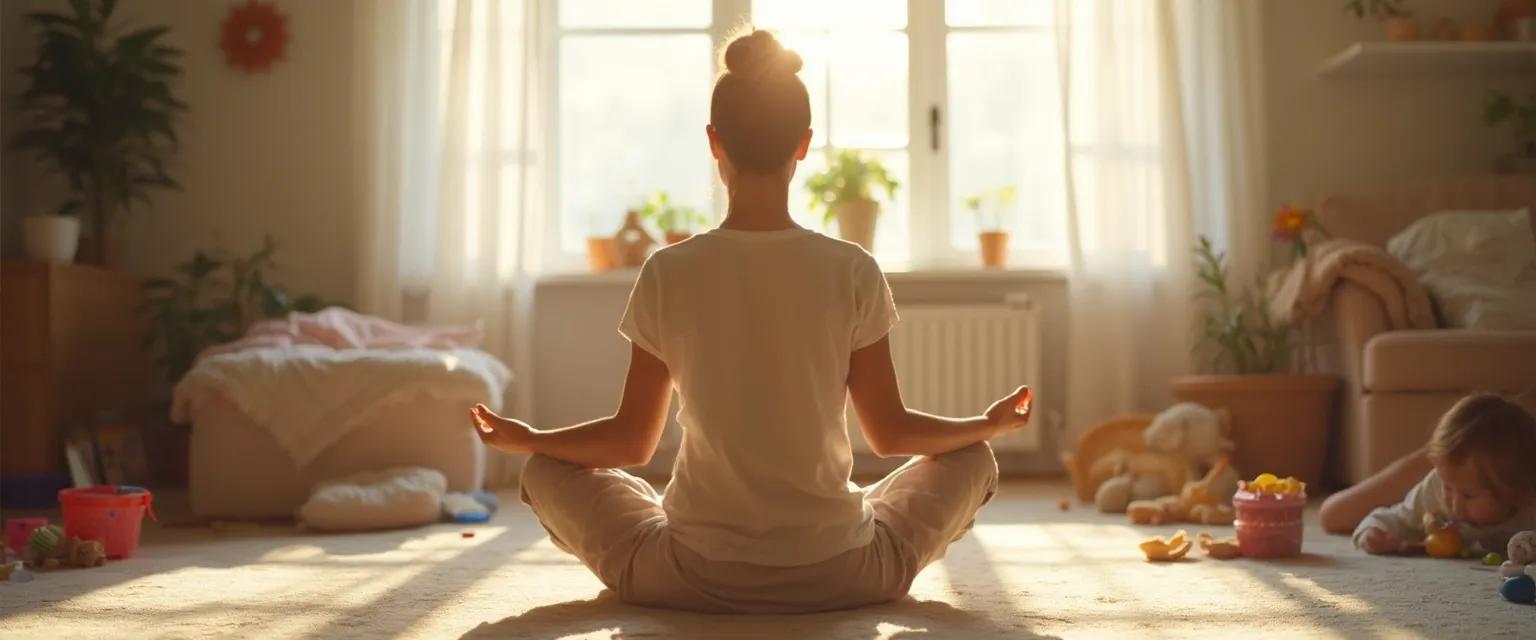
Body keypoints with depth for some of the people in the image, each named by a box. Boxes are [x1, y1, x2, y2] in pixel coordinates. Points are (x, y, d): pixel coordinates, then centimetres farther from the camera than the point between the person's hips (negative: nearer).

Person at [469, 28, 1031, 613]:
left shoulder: (667, 274, -8)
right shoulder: (852, 272, -8)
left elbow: (631, 440, -1)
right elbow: (890, 432, 0)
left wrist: (526, 439, 18)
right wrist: (991, 424, 18)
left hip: (692, 578, 0)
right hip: (840, 577, 1)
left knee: (546, 474, 22)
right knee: (973, 462, 25)